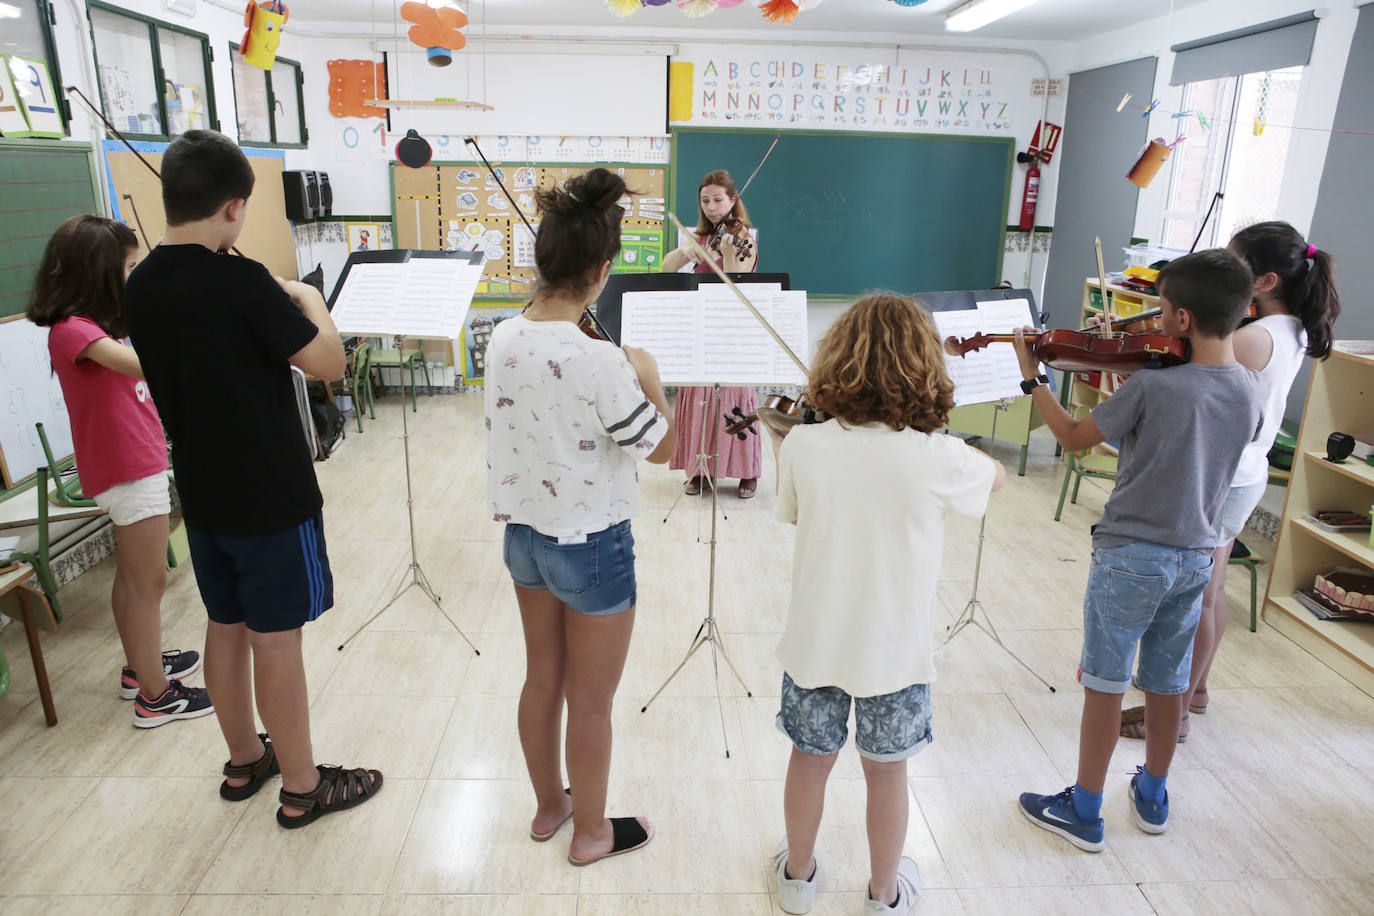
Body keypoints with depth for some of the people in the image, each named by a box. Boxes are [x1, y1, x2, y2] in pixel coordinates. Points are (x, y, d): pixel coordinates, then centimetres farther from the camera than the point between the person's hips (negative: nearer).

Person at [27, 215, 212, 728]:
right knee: (148, 583, 1)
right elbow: (145, 363, -38)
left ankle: (140, 667, 37)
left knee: (131, 575, 21)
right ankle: (154, 697, 13)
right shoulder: (72, 330, -21)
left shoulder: (94, 324, 9)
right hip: (131, 472, -10)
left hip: (129, 466, 10)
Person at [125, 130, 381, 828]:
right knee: (276, 640, 3)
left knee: (225, 627, 19)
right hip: (270, 495, -7)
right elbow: (327, 361, -19)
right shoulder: (240, 281, -21)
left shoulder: (142, 284, 3)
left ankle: (244, 760, 37)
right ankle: (302, 788, 19)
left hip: (202, 493, 7)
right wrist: (309, 301, -1)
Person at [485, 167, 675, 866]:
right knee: (591, 704, 13)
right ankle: (591, 831, 35)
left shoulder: (503, 339, -5)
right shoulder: (601, 363, -27)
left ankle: (549, 807, 44)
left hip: (524, 533, 7)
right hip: (591, 546, -7)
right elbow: (661, 449, -15)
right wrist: (648, 379, -3)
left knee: (542, 681, 23)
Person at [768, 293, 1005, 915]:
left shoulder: (801, 447, -16)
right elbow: (996, 476, 2)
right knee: (887, 772, 20)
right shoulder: (936, 458, -20)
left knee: (810, 759, 22)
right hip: (894, 649, -1)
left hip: (815, 642, 2)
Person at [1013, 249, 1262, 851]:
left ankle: (1083, 812, 19)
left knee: (1105, 684, 6)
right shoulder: (1249, 391, -2)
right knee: (1167, 682, 20)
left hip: (1130, 556, -6)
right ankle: (1152, 797, 39)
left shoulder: (1151, 387, -22)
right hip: (1196, 558, 6)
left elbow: (1074, 438, -11)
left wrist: (1032, 378, 1)